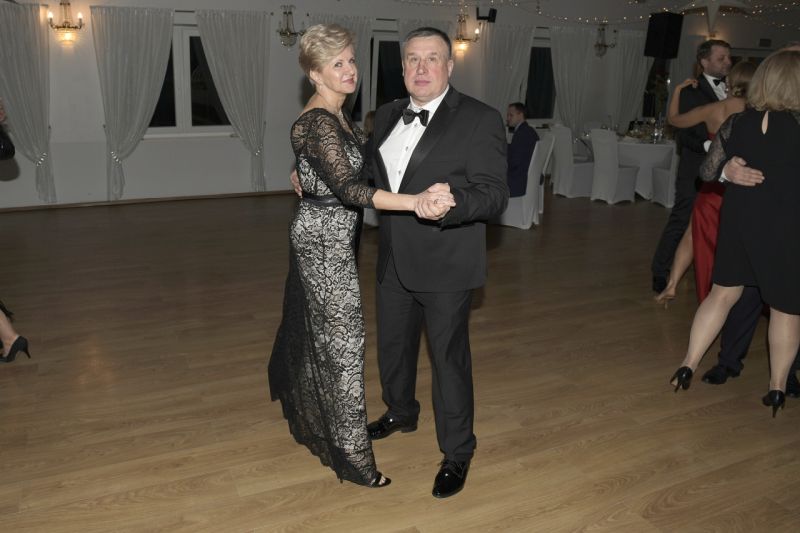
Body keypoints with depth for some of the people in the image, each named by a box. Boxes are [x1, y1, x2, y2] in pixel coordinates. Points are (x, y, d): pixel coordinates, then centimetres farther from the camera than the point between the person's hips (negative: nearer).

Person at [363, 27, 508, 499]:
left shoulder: (480, 120, -13)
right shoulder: (388, 115, 7)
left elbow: (495, 194, -19)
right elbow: (373, 174, 20)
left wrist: (451, 203, -39)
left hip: (446, 264, -6)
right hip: (395, 261, 7)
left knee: (449, 358, 6)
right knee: (393, 346, 23)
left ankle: (457, 453, 27)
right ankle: (401, 413, 51)